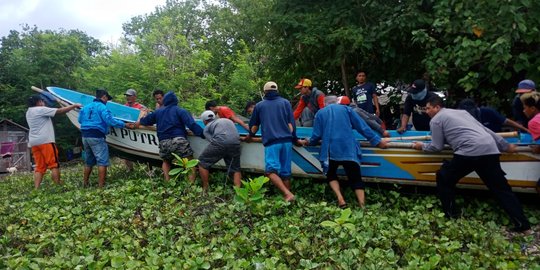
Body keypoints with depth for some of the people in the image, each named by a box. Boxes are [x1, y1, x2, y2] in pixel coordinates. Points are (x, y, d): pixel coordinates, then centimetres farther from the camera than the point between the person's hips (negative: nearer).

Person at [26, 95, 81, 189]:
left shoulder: (29, 112, 19)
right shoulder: (41, 109, -7)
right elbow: (60, 111, -10)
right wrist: (74, 105, -4)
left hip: (34, 142, 8)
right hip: (45, 141, -8)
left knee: (39, 167, 8)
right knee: (54, 165, -4)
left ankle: (36, 189, 3)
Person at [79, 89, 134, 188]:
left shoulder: (85, 107, 14)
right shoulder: (102, 107, -9)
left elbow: (80, 120, 21)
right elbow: (110, 120, -18)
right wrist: (124, 125, -12)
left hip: (85, 136, 8)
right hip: (97, 137, -8)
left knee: (89, 161, 20)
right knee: (102, 161, -5)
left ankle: (85, 183, 28)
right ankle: (101, 185, -9)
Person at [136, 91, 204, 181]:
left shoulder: (158, 112, 23)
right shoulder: (180, 111, 9)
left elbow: (143, 121, 40)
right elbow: (192, 125, -5)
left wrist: (139, 122, 62)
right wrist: (204, 135, -6)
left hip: (163, 143, 4)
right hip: (179, 141, -4)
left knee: (166, 161, 28)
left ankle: (167, 181, 16)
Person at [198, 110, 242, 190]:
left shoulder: (207, 127, 19)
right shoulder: (228, 120, 34)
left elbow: (212, 140, 6)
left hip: (220, 142, -4)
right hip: (235, 143, 4)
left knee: (202, 162, 15)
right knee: (235, 169, 18)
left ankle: (205, 188, 16)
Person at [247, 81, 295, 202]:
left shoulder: (259, 105, 17)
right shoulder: (285, 102, 16)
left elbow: (254, 126, 25)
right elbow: (291, 123, 10)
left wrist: (249, 136, 43)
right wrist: (292, 138, 22)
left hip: (271, 142, -3)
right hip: (286, 141, 3)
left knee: (271, 170, -10)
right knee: (285, 172, 8)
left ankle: (287, 194, -28)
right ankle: (288, 194, 10)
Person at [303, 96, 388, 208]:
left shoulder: (320, 113, 13)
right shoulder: (346, 109, 13)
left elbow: (317, 135, 8)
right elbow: (363, 127, 8)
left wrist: (309, 142, 29)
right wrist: (377, 141, 13)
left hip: (330, 151, 0)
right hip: (349, 150, 0)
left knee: (331, 175, 20)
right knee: (356, 178, 4)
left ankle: (340, 200, 0)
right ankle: (362, 206, -10)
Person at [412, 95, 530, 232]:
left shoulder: (436, 120, 9)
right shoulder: (461, 111, 31)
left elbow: (437, 147, 9)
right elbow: (484, 129, 30)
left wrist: (422, 146, 28)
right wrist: (506, 146, 34)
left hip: (470, 151, -7)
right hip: (490, 149, 7)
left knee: (444, 178, 12)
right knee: (501, 188, 14)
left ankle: (450, 215, 18)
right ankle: (522, 224, 14)